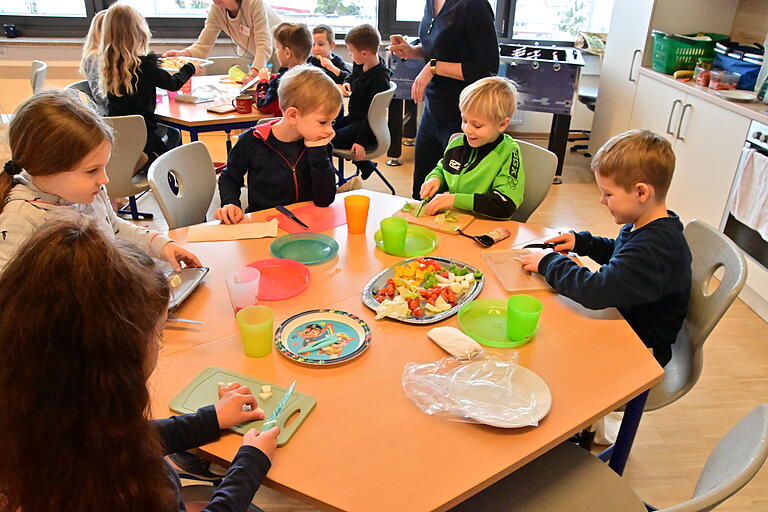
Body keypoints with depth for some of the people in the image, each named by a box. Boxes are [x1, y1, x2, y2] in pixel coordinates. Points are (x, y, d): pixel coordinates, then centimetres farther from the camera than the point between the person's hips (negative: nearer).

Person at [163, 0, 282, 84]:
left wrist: (254, 73, -53)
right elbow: (202, 46, -15)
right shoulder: (216, 10, -16)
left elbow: (264, 46, -37)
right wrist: (183, 53, -37)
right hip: (248, 56, 4)